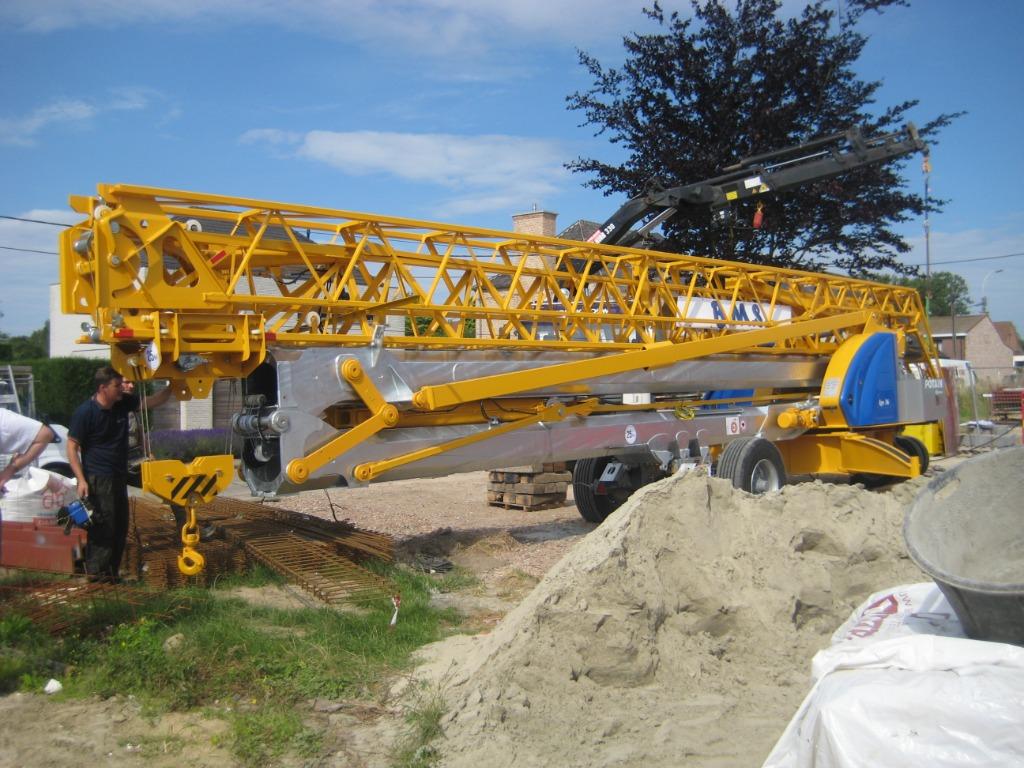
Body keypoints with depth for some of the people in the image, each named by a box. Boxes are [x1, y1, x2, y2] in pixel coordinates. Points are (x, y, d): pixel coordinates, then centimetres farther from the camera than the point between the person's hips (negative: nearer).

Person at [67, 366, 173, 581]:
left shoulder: (123, 403, 2)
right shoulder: (85, 412, -14)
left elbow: (153, 402, 10)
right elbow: (72, 446, -11)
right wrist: (81, 479, -18)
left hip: (119, 476, 7)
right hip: (98, 479, -7)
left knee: (120, 526, 11)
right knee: (103, 525, -6)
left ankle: (111, 571, 22)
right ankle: (97, 571, 4)